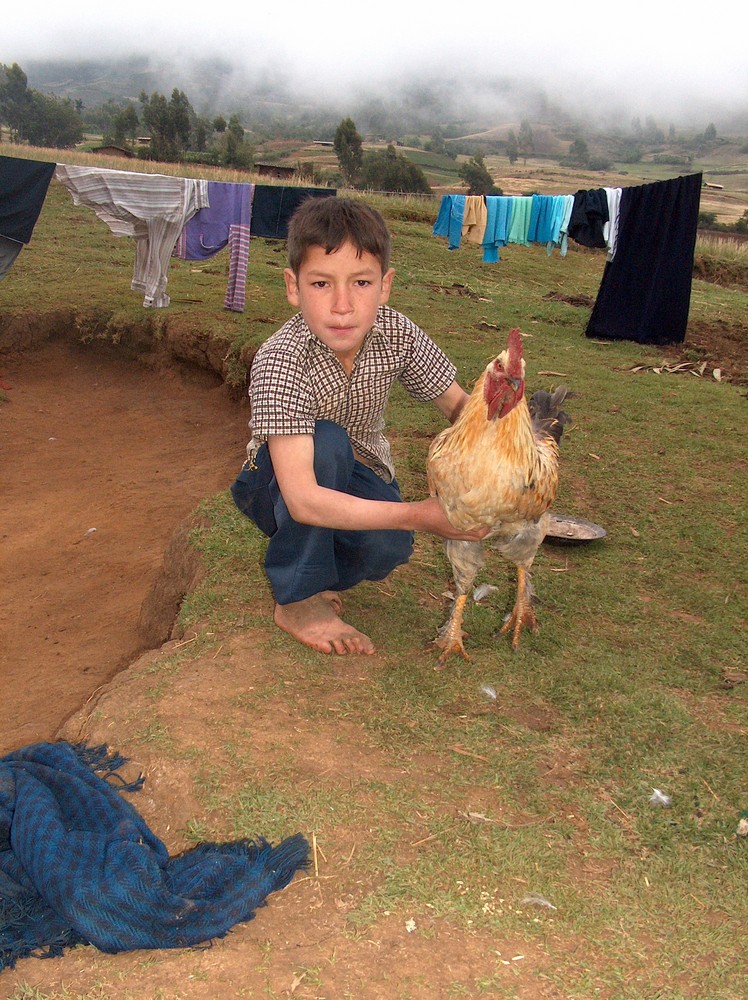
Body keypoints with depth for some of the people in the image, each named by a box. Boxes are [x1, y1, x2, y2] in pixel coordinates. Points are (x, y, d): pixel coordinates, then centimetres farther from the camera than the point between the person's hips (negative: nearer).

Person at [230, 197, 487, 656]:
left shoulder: (395, 333, -19)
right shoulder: (280, 362, -33)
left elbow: (459, 404, -7)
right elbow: (304, 500, -40)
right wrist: (418, 515, -43)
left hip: (357, 477, 3)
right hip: (280, 487, -3)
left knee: (388, 548, -29)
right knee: (327, 442, -35)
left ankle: (323, 571, 8)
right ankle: (299, 599, -15)